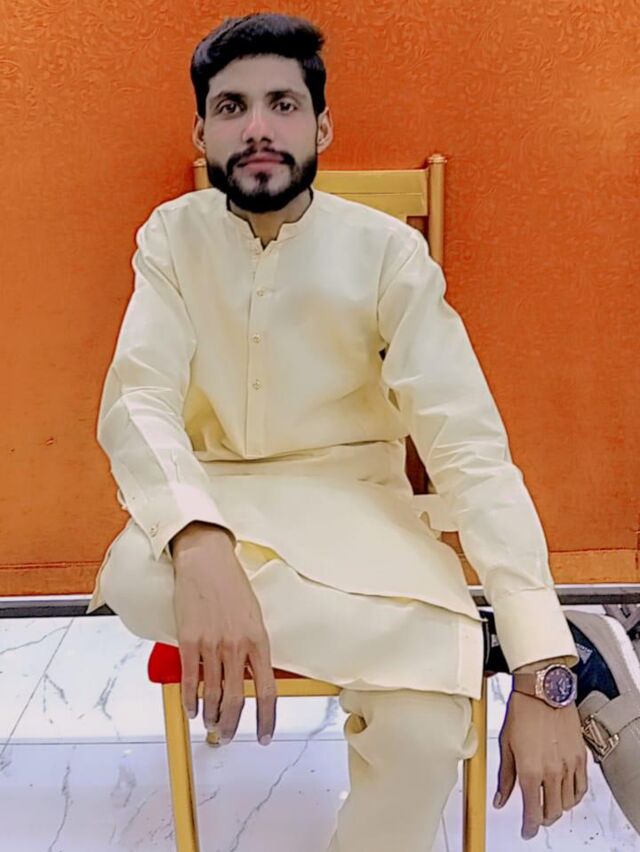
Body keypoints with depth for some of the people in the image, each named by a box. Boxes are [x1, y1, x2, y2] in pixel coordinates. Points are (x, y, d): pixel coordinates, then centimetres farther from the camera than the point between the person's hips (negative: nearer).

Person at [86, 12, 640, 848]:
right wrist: (200, 546, -40)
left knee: (428, 718, -27)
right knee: (131, 579, -33)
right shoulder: (173, 236, -4)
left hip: (350, 500, -1)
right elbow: (137, 402, -17)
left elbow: (470, 449, -17)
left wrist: (543, 669, -27)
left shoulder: (388, 252, -11)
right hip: (216, 501, 2)